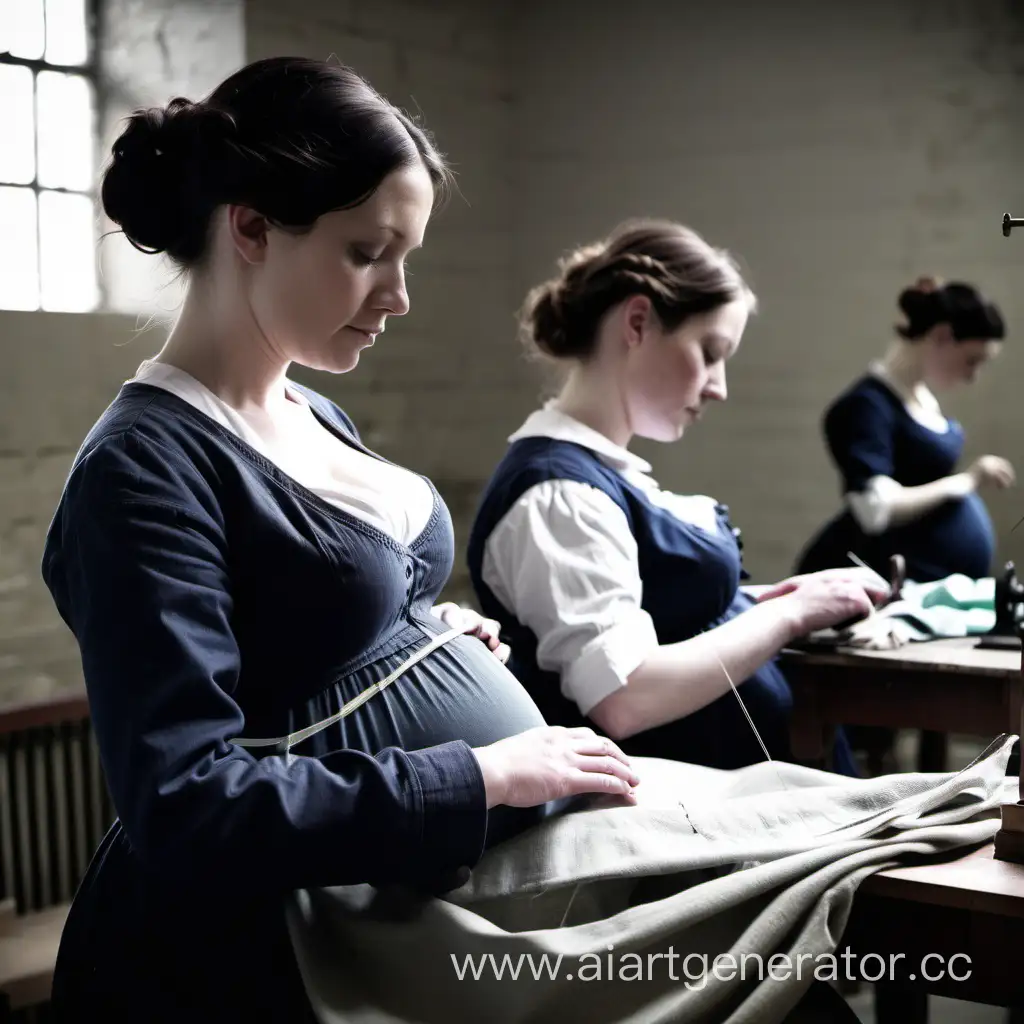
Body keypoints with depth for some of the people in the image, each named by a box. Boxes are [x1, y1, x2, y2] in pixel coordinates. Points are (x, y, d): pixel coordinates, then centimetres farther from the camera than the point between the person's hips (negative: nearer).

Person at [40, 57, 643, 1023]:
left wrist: (427, 635, 1)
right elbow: (185, 808, -27)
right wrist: (483, 777, -24)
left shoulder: (314, 416, 7)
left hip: (396, 908, 8)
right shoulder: (146, 465, -20)